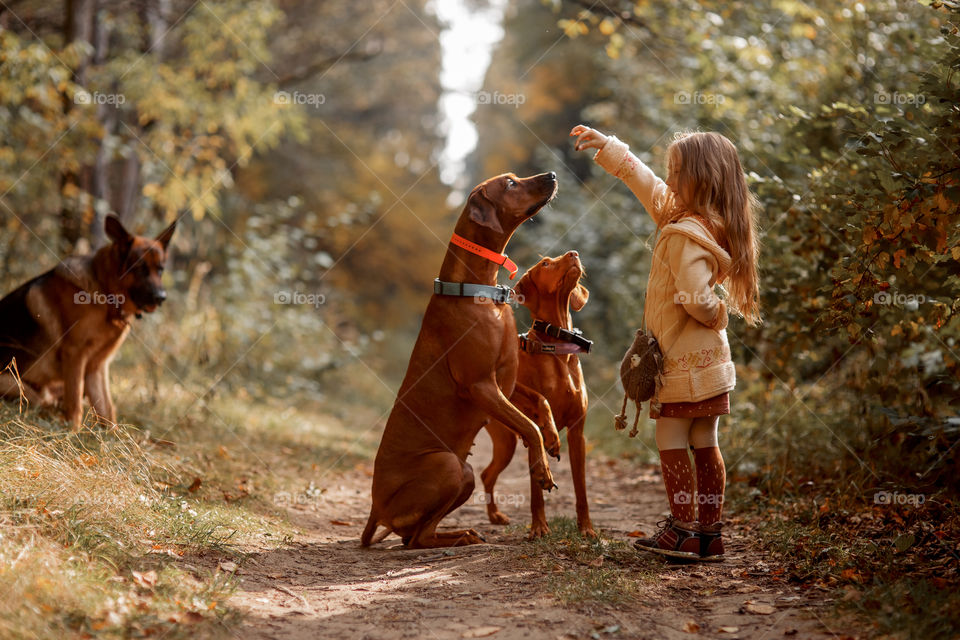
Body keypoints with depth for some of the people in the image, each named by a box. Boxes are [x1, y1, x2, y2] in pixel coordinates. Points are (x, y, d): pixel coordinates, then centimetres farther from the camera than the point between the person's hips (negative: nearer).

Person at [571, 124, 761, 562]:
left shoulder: (686, 237, -21)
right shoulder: (701, 221, 8)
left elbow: (697, 298, -30)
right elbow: (647, 184, 17)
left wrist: (716, 314, -7)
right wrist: (607, 146, 19)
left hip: (684, 361, -9)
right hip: (709, 359, 9)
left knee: (671, 443, -1)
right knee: (704, 445, 11)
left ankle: (684, 532, 2)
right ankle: (710, 533, 15)